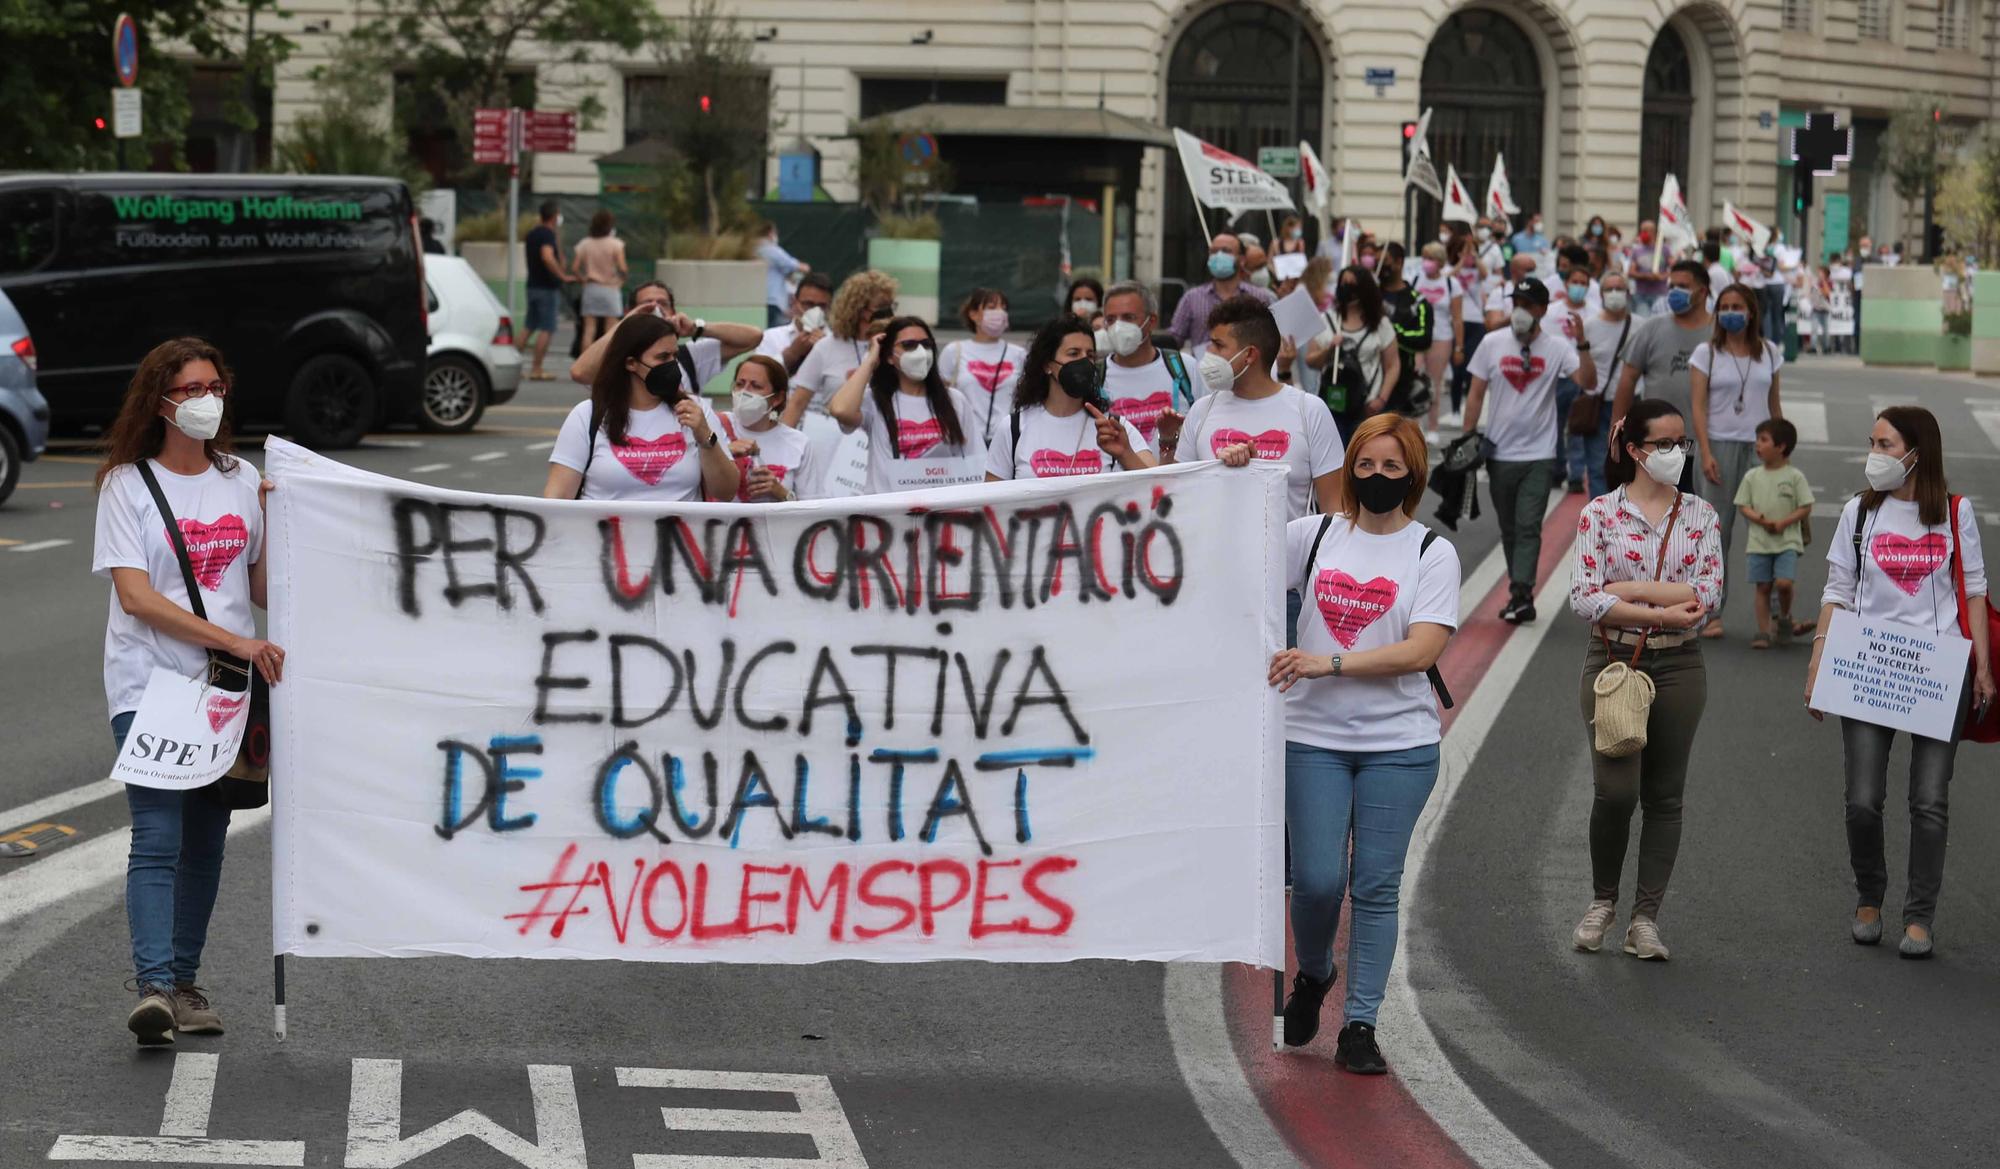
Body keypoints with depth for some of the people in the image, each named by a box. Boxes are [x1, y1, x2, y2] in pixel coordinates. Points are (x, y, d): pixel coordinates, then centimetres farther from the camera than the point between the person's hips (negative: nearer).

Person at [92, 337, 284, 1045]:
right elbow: (136, 595, -11)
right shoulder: (129, 483, -3)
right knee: (158, 839, -14)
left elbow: (263, 588, 13)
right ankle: (153, 988, -21)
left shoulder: (243, 481, 11)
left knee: (206, 842, 8)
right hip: (150, 685, -5)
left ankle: (184, 982, 16)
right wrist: (234, 641, -18)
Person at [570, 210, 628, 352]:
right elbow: (622, 268, -16)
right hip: (610, 289, -3)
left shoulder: (585, 244, 1)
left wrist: (583, 279, 12)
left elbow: (574, 267, -3)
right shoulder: (615, 244, -8)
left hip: (590, 288, 3)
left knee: (589, 329, 3)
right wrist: (622, 278, 4)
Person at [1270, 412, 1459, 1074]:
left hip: (1398, 744, -1)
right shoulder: (1315, 535, 6)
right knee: (1317, 880, -4)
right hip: (1314, 738, 1)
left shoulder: (1433, 553, -1)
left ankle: (1359, 1025, 11)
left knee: (1377, 887, 1)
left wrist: (1329, 662, -20)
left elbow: (1423, 650, -12)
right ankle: (1312, 977, 26)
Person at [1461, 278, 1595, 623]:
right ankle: (1522, 597, 19)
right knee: (1509, 529, 10)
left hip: (1538, 454, -3)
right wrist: (1468, 437, 2)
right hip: (1500, 451, 3)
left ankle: (1520, 595, -17)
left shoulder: (1557, 347, -4)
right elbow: (1476, 394, 7)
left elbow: (1588, 381, -16)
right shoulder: (1492, 344, 3)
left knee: (1528, 527, -11)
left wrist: (1582, 344, -29)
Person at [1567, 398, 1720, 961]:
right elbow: (1583, 599, -11)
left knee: (1664, 794, 5)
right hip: (1613, 662, -3)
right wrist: (1664, 611, -18)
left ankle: (1646, 917, 13)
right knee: (1616, 790, -11)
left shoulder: (1699, 514, 5)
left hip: (1678, 667, 3)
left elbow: (1708, 592, -8)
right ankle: (1602, 901, 13)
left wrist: (1628, 588, -13)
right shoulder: (1600, 514, -2)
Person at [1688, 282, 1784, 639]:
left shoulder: (1769, 352, 9)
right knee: (1717, 532, 0)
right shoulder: (1706, 353, 2)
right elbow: (1698, 407, -3)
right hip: (1720, 445, -1)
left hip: (1760, 447, 1)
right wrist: (1706, 454, -12)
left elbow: (1774, 406, 14)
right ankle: (1714, 613, 4)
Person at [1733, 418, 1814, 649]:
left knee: (1783, 582, -16)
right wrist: (1761, 520, -14)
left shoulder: (1795, 476, -3)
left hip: (1787, 541, -3)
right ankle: (1763, 632, 11)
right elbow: (1743, 505, 4)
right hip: (1759, 541, 3)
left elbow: (1805, 508, -3)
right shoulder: (1752, 476, 4)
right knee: (1763, 586, 3)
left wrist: (1783, 523, -15)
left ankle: (1784, 617, 12)